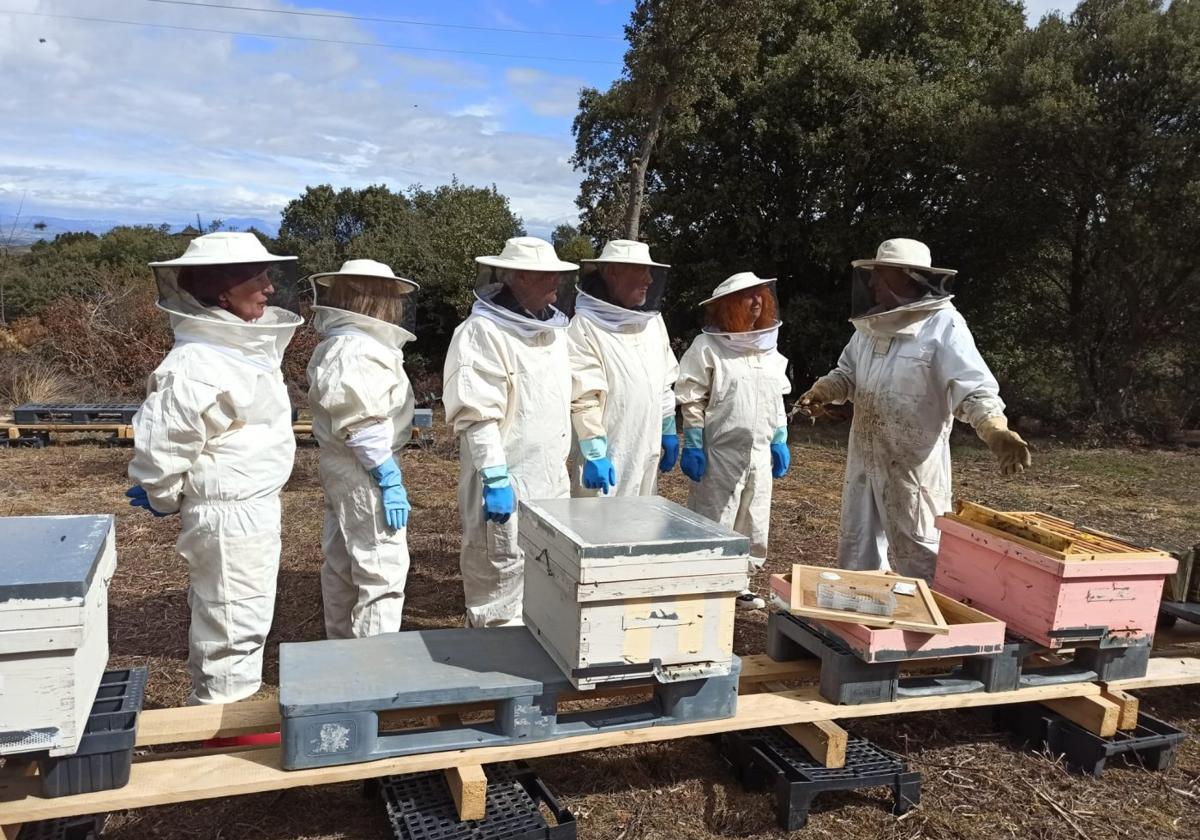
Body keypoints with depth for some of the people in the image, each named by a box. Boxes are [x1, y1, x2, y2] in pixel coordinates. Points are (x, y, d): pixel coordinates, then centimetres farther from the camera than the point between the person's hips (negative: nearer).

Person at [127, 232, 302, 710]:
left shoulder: (244, 347, 8)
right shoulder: (196, 365, -22)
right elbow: (160, 445, -22)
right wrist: (166, 500, -5)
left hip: (256, 510, 10)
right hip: (228, 517, -9)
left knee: (223, 626, 20)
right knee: (233, 632, 1)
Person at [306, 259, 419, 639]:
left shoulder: (337, 344, 13)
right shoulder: (357, 350, -19)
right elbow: (362, 426, -25)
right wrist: (390, 480, -22)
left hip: (342, 469, 11)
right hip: (364, 473, -11)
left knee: (342, 565, 18)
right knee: (383, 571, -6)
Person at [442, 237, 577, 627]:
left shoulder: (554, 328, 11)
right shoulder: (482, 331, -15)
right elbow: (478, 415, -20)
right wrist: (495, 478, -23)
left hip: (552, 478, 8)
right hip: (508, 481, -8)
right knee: (502, 577, 2)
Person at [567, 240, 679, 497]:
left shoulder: (653, 321, 9)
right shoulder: (585, 327, -13)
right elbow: (584, 398, -17)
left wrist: (669, 432, 18)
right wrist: (595, 454, -20)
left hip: (647, 453, 7)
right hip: (607, 457, -7)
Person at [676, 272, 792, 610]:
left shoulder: (769, 348, 11)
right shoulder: (707, 346, -9)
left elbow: (777, 400, 17)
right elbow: (691, 400, -10)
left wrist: (780, 442, 13)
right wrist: (693, 447, -14)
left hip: (759, 453, 7)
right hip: (720, 453, -6)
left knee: (753, 525, 14)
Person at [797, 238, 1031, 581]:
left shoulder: (943, 325, -14)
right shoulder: (870, 323, 8)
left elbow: (975, 388, -21)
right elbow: (847, 375, 16)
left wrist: (997, 431, -38)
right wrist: (821, 391, -5)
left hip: (914, 464, -7)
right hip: (864, 458, 7)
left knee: (918, 554, 3)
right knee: (856, 549, 17)